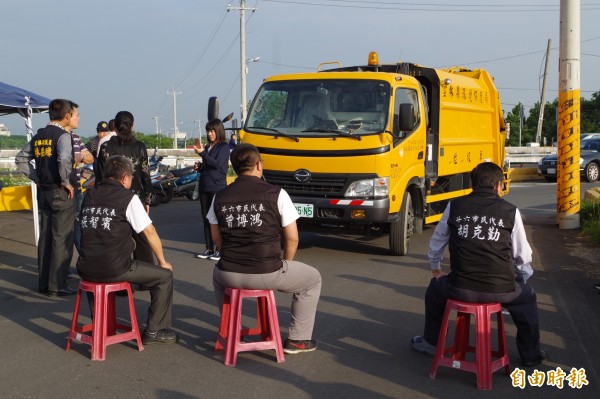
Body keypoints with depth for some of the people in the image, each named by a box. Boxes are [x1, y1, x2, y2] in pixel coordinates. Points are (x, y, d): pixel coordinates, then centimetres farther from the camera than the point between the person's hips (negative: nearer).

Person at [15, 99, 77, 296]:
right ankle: (57, 285, 0)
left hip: (43, 191, 7)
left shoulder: (39, 136, 9)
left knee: (45, 237, 13)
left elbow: (21, 159, 14)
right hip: (61, 192, -7)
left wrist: (36, 177, 13)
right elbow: (64, 159, -30)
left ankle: (43, 283, 21)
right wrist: (65, 182, -17)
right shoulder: (63, 135, -13)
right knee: (61, 238, -2)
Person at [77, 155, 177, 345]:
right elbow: (150, 232, -4)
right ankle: (154, 331, 14)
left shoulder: (89, 195, 11)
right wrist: (162, 261, 11)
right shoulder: (128, 197, -6)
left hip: (85, 269, 6)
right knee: (164, 275, 10)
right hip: (114, 270, -6)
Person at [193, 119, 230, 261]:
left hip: (217, 186, -7)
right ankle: (209, 248, 16)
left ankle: (220, 249, 1)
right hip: (204, 186, 7)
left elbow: (217, 164, -16)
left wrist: (202, 153, -20)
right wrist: (199, 167, 5)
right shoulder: (207, 147, 15)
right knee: (206, 218, 9)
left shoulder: (224, 147, -4)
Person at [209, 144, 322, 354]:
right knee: (312, 278, 23)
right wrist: (284, 266, 15)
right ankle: (297, 339, 24)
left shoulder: (220, 197, 3)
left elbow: (217, 238, 13)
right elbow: (292, 238, -2)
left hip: (230, 275, 4)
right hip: (268, 274, -3)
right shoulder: (276, 194, -7)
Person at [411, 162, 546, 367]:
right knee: (527, 297, 33)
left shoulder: (455, 206, 5)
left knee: (435, 289, 33)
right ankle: (530, 354, 42)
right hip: (501, 290, 0)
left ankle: (430, 343, 46)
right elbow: (523, 256, 6)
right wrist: (521, 279, 27)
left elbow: (436, 242, 17)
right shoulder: (510, 211, 2)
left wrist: (435, 269, 35)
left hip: (460, 288, 0)